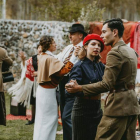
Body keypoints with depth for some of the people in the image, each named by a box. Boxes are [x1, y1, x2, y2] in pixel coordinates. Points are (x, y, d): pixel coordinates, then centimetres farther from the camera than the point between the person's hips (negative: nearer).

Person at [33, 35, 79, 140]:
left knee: (42, 118, 16)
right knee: (49, 118, -1)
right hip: (49, 92, -9)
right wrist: (73, 57, -26)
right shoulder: (50, 59, -19)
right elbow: (64, 70, -29)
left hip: (42, 89, 9)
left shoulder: (41, 57, 8)